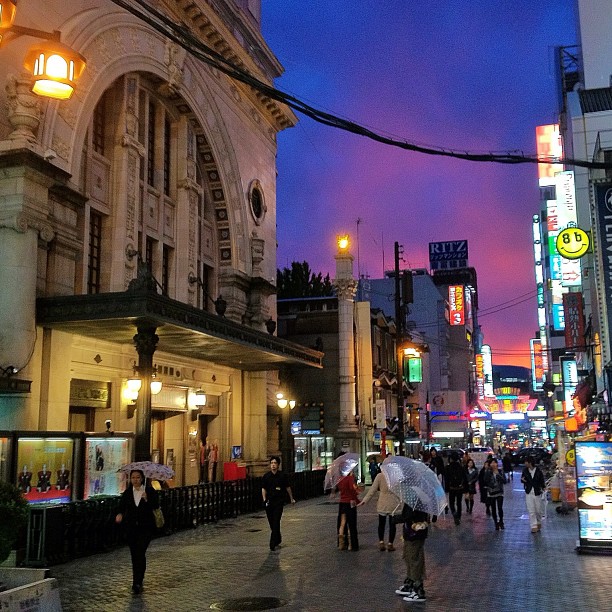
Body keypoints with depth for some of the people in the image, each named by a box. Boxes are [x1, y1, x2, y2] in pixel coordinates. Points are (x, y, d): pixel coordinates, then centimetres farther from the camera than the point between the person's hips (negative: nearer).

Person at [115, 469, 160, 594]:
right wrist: (120, 514, -21)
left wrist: (147, 499, -25)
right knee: (134, 554, 8)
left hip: (145, 527, -3)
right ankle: (138, 581, 22)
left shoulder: (149, 490, -2)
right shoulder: (127, 492, 6)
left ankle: (137, 582, -12)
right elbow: (122, 505, 0)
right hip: (130, 527, 3)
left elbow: (156, 506, -8)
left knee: (140, 553, -13)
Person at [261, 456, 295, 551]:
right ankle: (278, 539, 34)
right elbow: (263, 489, 7)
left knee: (276, 522, -11)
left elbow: (288, 487, 11)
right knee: (271, 522, 11)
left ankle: (273, 544, -11)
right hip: (269, 502, 3)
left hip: (279, 501, -3)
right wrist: (264, 499, -7)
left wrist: (291, 498, 20)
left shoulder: (283, 475, -1)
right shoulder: (266, 476, 3)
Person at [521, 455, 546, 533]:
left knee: (538, 510, 10)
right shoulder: (525, 470, 1)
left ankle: (539, 523, 34)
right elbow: (522, 478, 13)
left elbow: (542, 481, -1)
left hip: (537, 493, -1)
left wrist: (543, 488, -19)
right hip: (529, 493, 1)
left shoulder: (539, 471, -7)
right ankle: (534, 526, 2)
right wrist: (522, 479, -11)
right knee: (531, 511, -3)